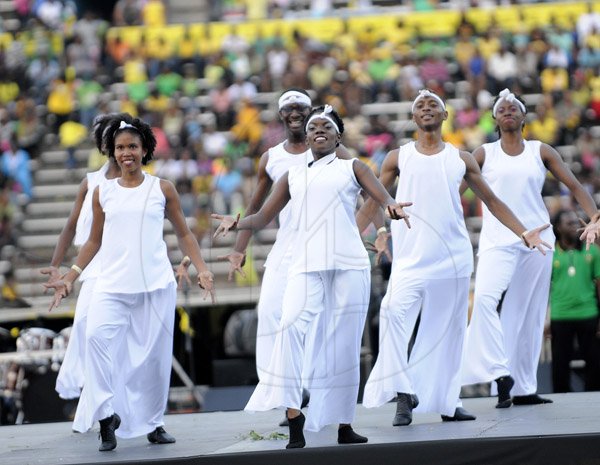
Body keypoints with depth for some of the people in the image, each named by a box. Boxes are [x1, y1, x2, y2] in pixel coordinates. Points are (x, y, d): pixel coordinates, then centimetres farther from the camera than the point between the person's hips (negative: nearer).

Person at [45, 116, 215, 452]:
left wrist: (202, 270, -1)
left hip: (156, 285, 0)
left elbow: (184, 234, 11)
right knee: (98, 335, -24)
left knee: (154, 354, 0)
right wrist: (71, 277, 10)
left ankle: (153, 423, 16)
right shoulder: (103, 193, 9)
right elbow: (94, 241, 16)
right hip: (112, 285, 0)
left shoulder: (162, 189, 7)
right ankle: (107, 414, -19)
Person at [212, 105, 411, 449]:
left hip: (349, 264, -1)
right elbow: (263, 218, 18)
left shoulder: (352, 168, 15)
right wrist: (237, 223, -3)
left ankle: (344, 426, 6)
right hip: (307, 264, 1)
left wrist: (392, 208, -24)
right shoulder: (293, 177, 21)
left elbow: (384, 198, 1)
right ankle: (293, 413, -28)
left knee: (345, 342, -2)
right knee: (291, 325, -24)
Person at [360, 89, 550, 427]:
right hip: (411, 257, -2)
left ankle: (447, 402, 12)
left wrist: (524, 233, 6)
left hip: (453, 257, 2)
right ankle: (403, 393, -21)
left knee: (449, 330, 4)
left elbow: (492, 201, 15)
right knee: (394, 312, -24)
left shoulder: (461, 159, 10)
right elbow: (373, 200, 11)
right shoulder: (399, 158, 8)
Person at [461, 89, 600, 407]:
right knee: (485, 297, -26)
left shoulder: (541, 152, 10)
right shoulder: (484, 154, 8)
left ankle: (524, 388, 8)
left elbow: (574, 186, 7)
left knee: (530, 313, 2)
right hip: (497, 239, -2)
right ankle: (500, 373, -26)